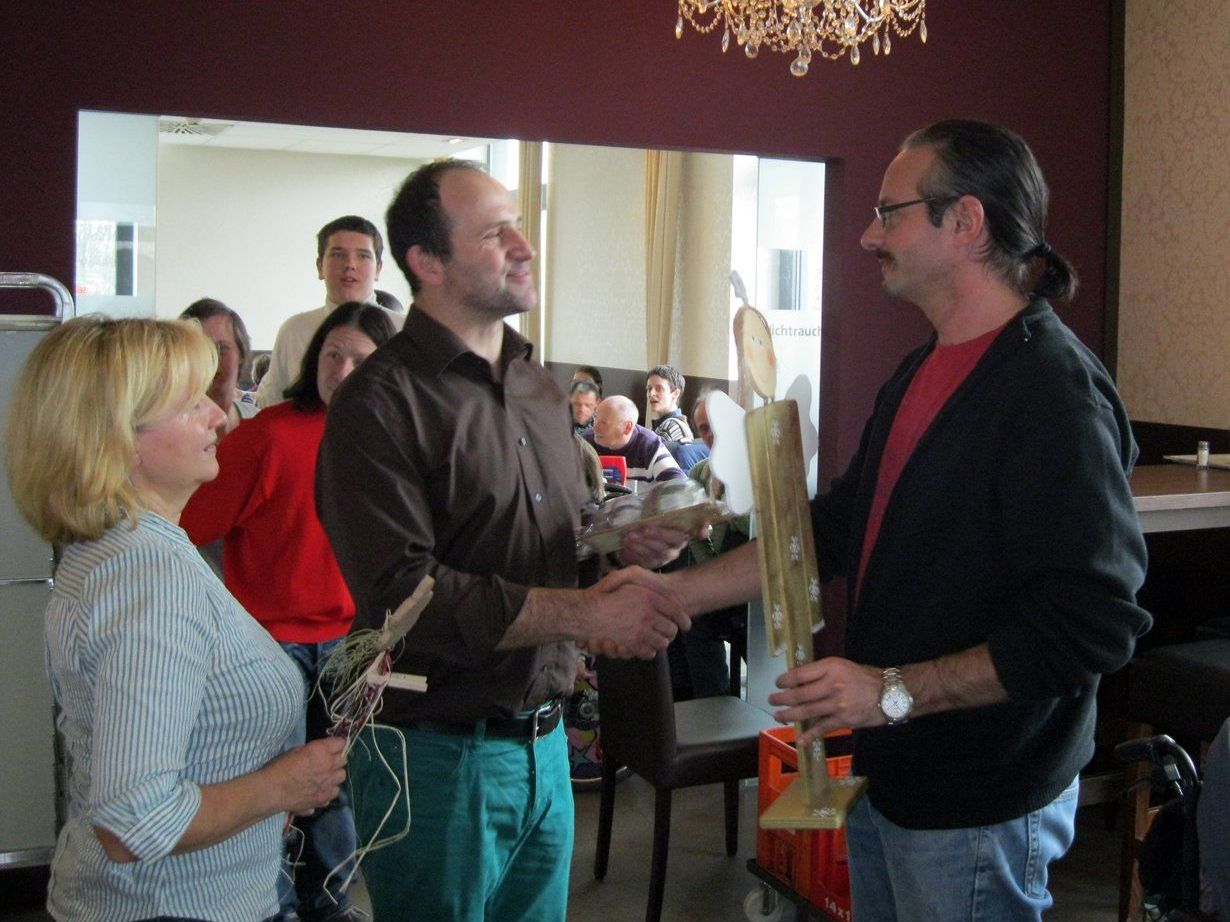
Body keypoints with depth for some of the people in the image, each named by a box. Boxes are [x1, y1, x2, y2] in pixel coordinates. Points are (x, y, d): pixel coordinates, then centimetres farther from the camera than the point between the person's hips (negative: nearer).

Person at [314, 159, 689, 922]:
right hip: (437, 754, -7)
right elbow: (403, 594, -24)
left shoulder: (539, 386, 11)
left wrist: (628, 543, -2)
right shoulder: (382, 402, -15)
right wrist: (591, 612, -24)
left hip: (545, 742, 7)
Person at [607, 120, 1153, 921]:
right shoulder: (923, 372, 10)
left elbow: (1093, 622, -26)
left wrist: (895, 691, -23)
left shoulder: (1054, 389, -22)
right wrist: (678, 591, 8)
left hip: (978, 809, -9)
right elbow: (834, 528, 14)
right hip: (888, 776, 9)